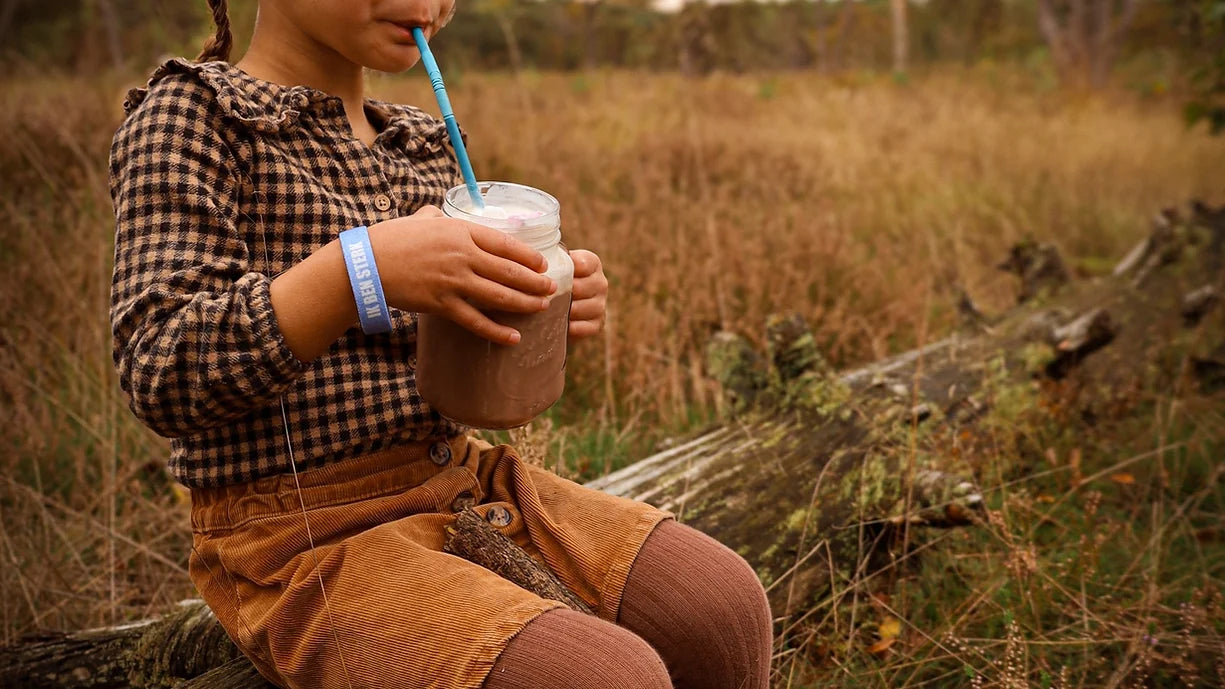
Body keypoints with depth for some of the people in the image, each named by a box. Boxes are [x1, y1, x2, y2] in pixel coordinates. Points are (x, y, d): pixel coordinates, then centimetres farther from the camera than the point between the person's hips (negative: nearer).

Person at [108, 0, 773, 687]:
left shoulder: (423, 142, 11)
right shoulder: (185, 115, -8)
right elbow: (162, 377, -19)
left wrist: (550, 297, -7)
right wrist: (360, 269, -32)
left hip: (458, 479, 7)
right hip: (306, 540, -7)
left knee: (726, 606, -4)